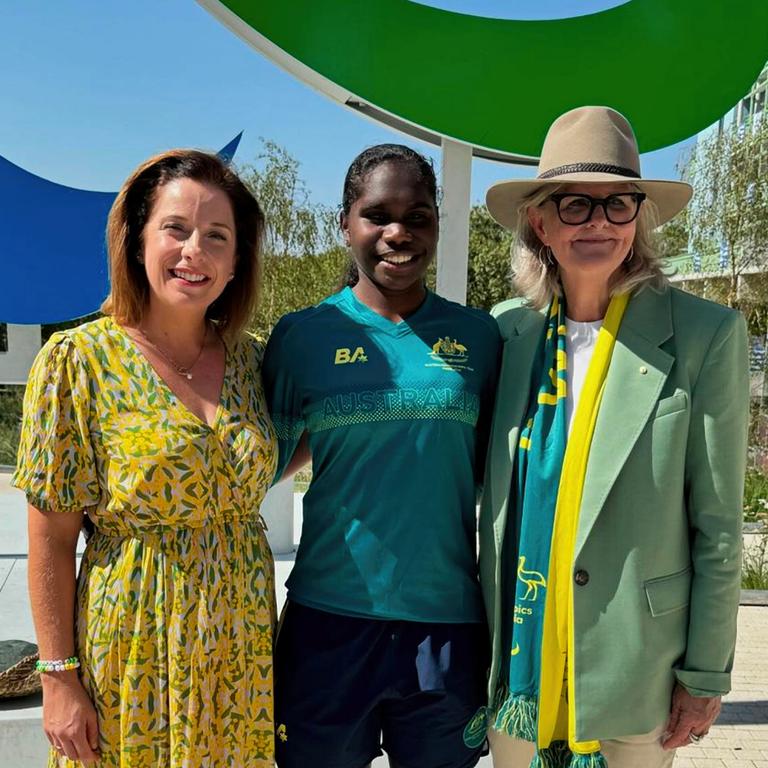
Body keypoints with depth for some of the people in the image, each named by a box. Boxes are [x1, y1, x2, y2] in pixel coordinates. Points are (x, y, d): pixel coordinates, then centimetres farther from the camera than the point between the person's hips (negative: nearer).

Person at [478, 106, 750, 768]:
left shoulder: (704, 334, -9)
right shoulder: (506, 330, -1)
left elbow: (717, 525, -6)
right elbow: (488, 496, 6)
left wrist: (705, 675, -4)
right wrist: (475, 634, 9)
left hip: (635, 662, -2)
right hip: (514, 654, 3)